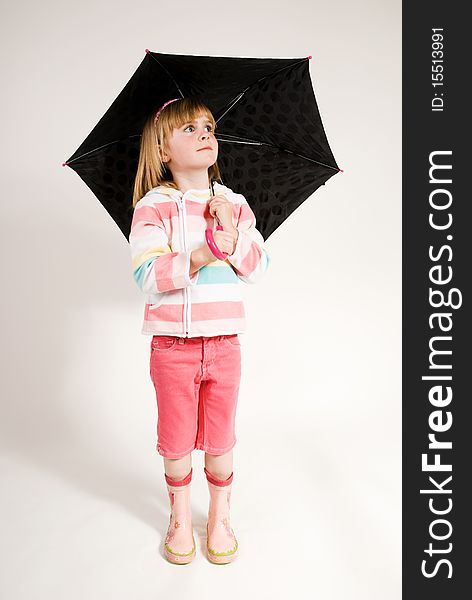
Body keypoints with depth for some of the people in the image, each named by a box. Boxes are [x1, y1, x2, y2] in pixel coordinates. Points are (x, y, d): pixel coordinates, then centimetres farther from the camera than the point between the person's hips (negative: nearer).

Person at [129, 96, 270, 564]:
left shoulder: (235, 204, 5)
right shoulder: (154, 206, -6)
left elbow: (259, 269, 0)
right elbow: (146, 276, -17)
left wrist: (233, 236, -16)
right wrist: (198, 257, -28)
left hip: (224, 342, 3)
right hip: (173, 345, -2)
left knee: (220, 438, 15)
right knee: (177, 439, 14)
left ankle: (219, 518, 39)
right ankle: (180, 518, 39)